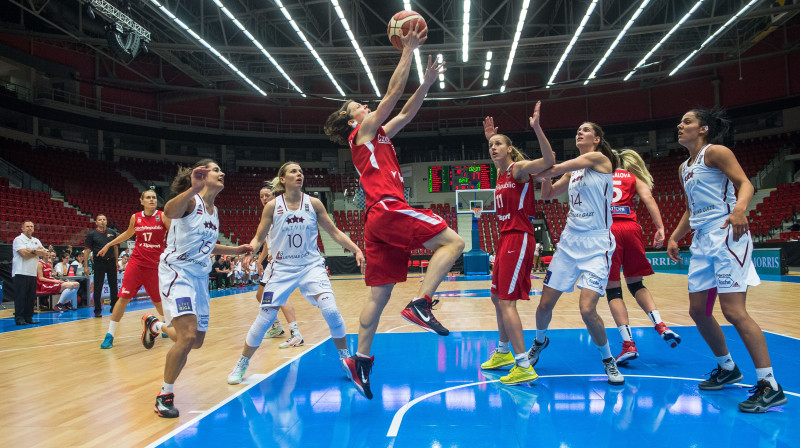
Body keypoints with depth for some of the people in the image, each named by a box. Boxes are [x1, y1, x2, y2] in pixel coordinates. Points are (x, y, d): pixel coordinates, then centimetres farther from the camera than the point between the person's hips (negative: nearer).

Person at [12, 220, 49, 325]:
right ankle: (19, 318, -2)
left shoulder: (36, 241, 18)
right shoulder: (18, 239, -3)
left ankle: (28, 318, 13)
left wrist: (32, 251, -7)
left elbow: (45, 253, 9)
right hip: (20, 273, -6)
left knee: (31, 297, 7)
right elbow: (23, 253, -16)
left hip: (33, 273, 6)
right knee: (20, 297, -6)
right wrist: (36, 252, -2)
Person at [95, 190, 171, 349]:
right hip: (136, 263, 1)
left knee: (158, 300, 8)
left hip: (155, 265, -1)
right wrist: (109, 244, 27)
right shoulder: (135, 217, 4)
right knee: (124, 297, -5)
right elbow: (128, 234, 23)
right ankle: (110, 335, 4)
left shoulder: (163, 216, -4)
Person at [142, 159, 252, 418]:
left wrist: (237, 250, 19)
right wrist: (194, 189, -53)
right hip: (177, 271, -8)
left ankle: (156, 325, 43)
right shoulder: (191, 200, -13)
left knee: (196, 341, 14)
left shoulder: (213, 211, 12)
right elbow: (170, 212, -37)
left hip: (200, 275, 8)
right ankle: (165, 395, 0)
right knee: (188, 336, -21)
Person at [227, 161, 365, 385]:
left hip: (311, 266, 0)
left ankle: (346, 360, 5)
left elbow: (335, 232, 2)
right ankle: (241, 365, 22)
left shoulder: (313, 203, -3)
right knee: (264, 319, -1)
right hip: (282, 269, 0)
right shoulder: (272, 206, -5)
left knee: (330, 310, -17)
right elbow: (259, 237, 0)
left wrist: (356, 250, -7)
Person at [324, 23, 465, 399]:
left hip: (380, 219, 9)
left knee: (379, 294, 7)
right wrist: (408, 51, 5)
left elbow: (406, 112, 31)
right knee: (452, 241, -13)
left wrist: (428, 82, 24)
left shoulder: (378, 136, 28)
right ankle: (420, 304, -23)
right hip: (388, 209, -9)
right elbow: (393, 94, 0)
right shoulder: (362, 132, 5)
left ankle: (361, 360, 8)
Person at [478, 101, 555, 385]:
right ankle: (503, 353, 31)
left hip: (519, 239, -9)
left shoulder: (519, 168, -9)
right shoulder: (500, 173, 14)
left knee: (507, 301, -12)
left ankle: (524, 367, -8)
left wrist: (536, 127, -37)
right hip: (506, 238, 9)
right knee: (497, 298, 16)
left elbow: (549, 161, -29)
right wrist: (490, 137, 34)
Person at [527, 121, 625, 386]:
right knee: (545, 304, 6)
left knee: (587, 309, -16)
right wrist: (545, 176, -2)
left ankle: (608, 359, 10)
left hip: (596, 245, -6)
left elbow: (555, 169, -12)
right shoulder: (573, 170, 14)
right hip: (569, 242, 6)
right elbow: (547, 194, 17)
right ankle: (540, 341, 36)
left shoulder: (599, 158, -7)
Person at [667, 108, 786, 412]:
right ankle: (727, 368, 28)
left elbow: (745, 183, -14)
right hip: (702, 241, 9)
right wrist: (674, 237, 19)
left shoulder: (715, 152, -2)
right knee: (698, 311, 10)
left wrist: (740, 209, -33)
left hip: (726, 235, -9)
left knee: (733, 311, -14)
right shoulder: (684, 168, 21)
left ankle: (770, 386, -5)